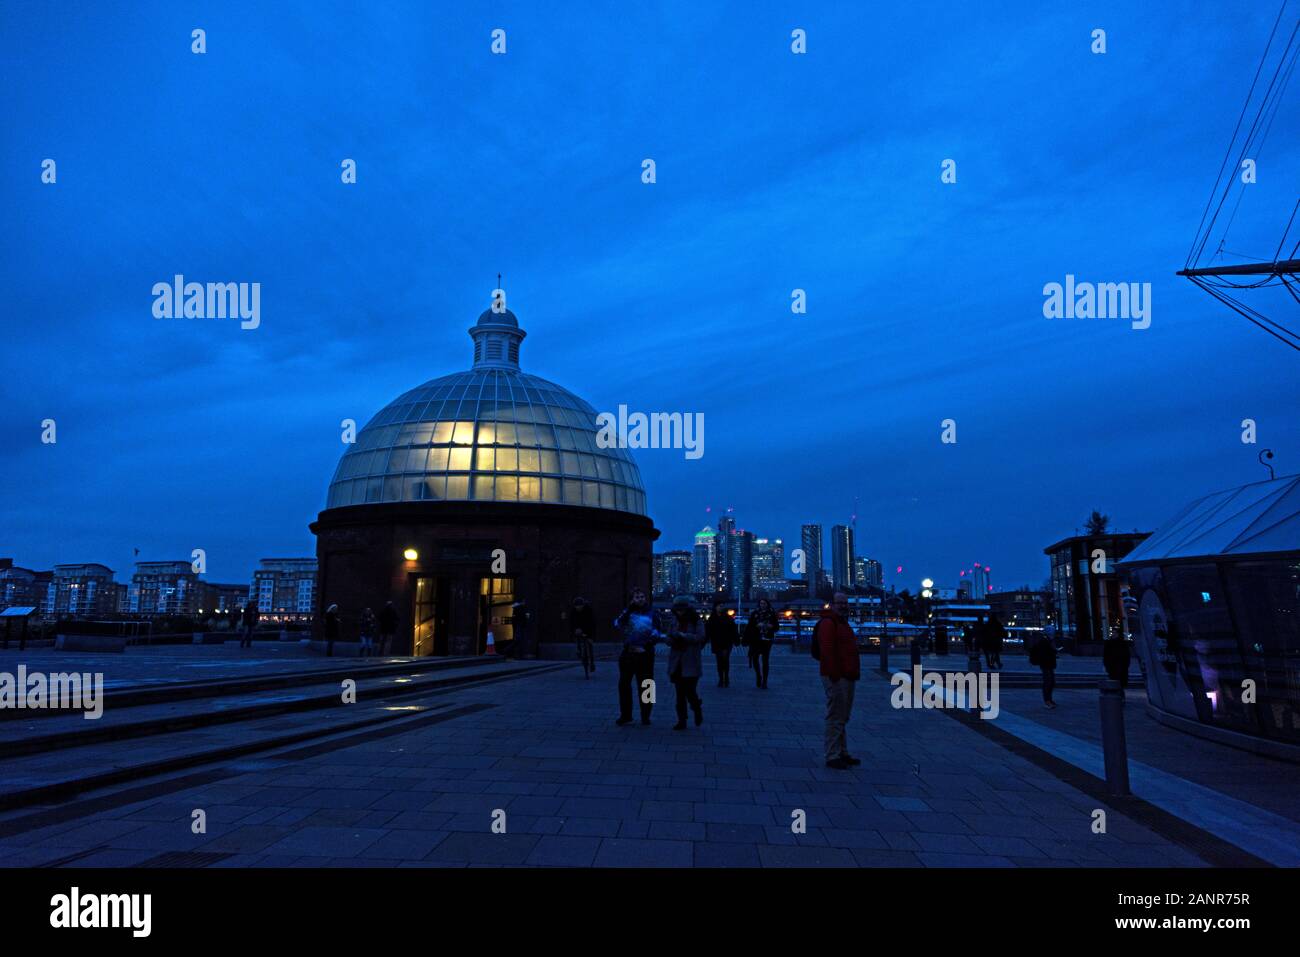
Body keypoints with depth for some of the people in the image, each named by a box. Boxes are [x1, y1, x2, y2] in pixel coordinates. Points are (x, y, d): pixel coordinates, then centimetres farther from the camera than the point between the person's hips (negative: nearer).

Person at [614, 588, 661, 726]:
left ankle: (645, 716, 13)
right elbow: (617, 626, -10)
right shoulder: (627, 612, 6)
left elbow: (657, 633, 5)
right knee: (624, 684, 4)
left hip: (645, 654, -1)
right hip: (627, 654, 1)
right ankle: (625, 715, 15)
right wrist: (627, 610, -17)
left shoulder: (651, 613, 5)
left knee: (644, 686, 3)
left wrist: (647, 646, -6)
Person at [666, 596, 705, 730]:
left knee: (690, 692, -7)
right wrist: (672, 639, -14)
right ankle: (681, 721, 13)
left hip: (691, 664, -4)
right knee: (680, 694, 6)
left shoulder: (695, 622, -2)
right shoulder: (674, 621, 10)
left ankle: (698, 709, 24)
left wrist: (682, 635, -21)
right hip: (677, 663, 4)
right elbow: (668, 639, 9)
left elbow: (700, 637, -16)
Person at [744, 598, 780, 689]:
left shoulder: (772, 614, 6)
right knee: (755, 658, 1)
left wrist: (771, 626, -11)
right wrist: (757, 626, -15)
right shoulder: (755, 613, 6)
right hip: (756, 639, 1)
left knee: (765, 661, -5)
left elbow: (777, 626, 8)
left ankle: (764, 682, -1)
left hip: (767, 640, -1)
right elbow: (749, 626, 2)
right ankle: (758, 676, 26)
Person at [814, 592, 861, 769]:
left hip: (847, 677, 10)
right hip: (836, 678, -10)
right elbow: (826, 650, -22)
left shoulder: (842, 622, 20)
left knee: (843, 717, 17)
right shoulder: (828, 623, -13)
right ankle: (832, 756, 0)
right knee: (835, 718, -6)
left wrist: (853, 674, 21)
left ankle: (842, 753, 26)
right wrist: (835, 674, -24)